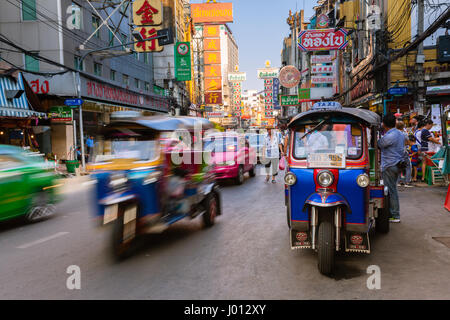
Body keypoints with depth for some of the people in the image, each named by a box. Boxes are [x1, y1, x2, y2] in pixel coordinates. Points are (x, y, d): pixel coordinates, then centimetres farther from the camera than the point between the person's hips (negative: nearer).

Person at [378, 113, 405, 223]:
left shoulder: (389, 136, -21)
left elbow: (378, 145, -7)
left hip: (389, 166, -10)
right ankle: (394, 213, 24)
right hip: (398, 164, 10)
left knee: (391, 191, -2)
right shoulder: (400, 134, 10)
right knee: (393, 190, 17)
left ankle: (395, 216, 4)